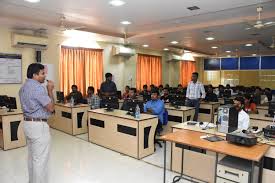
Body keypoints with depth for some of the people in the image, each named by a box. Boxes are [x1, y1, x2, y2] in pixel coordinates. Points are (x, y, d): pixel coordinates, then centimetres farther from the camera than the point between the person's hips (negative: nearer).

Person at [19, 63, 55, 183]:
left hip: (28, 123, 10)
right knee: (40, 159, -1)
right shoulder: (38, 87, -19)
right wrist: (50, 90, -9)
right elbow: (51, 107, -17)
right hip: (38, 125, -10)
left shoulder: (23, 87, 12)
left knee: (32, 156, 20)